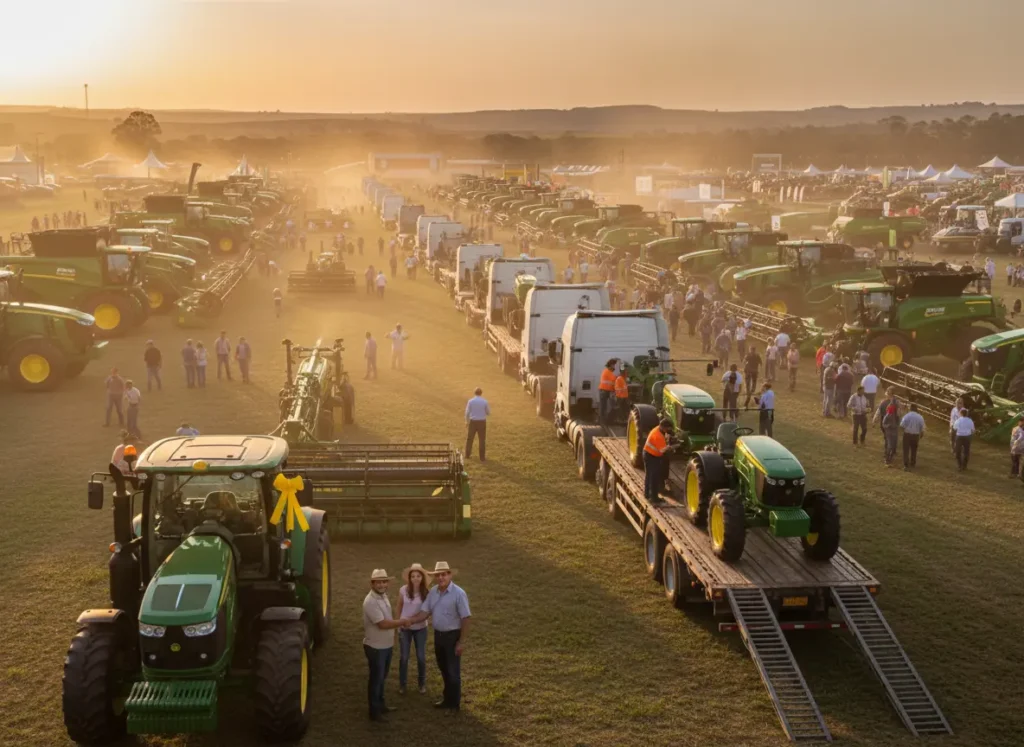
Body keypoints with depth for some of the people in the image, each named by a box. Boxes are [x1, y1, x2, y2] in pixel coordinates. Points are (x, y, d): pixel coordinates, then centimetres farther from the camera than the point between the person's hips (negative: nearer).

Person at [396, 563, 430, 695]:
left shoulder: (426, 591, -13)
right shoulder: (403, 590, -13)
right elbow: (399, 608, 1)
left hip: (420, 628, 0)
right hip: (405, 628, 0)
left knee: (421, 657, 10)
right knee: (403, 657, 7)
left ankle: (422, 683, 30)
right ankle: (402, 684, 25)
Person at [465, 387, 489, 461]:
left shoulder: (470, 401, -6)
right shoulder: (484, 401, -7)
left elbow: (467, 412, -3)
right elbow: (488, 412, 2)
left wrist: (467, 421, 10)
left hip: (472, 421, 1)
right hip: (482, 422, -1)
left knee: (469, 438, 16)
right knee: (482, 439, 6)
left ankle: (468, 454, 26)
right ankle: (482, 457, 7)